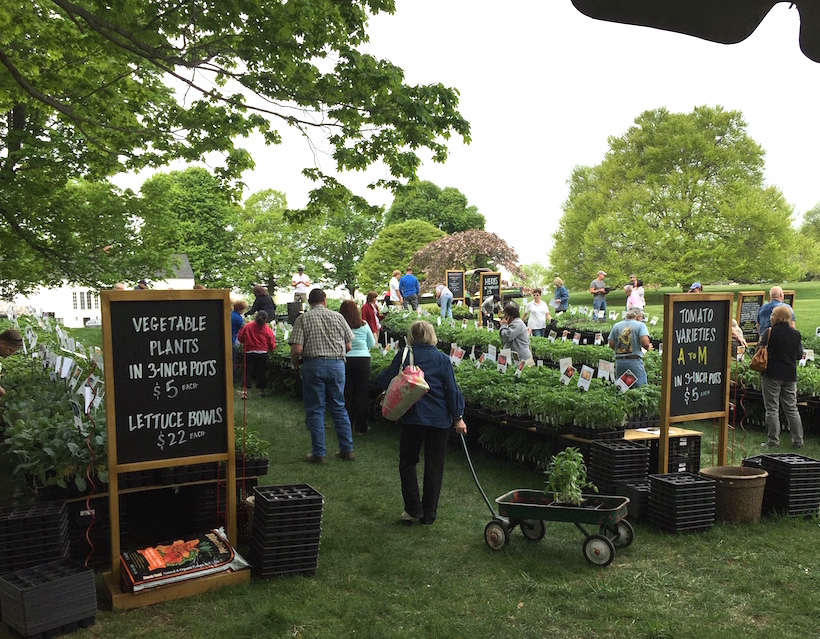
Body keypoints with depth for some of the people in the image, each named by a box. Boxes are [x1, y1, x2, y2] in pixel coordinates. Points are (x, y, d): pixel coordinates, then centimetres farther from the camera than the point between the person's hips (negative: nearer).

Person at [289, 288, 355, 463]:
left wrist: (295, 362, 10)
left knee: (315, 410, 6)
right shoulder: (338, 317, 7)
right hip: (337, 364, 3)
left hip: (313, 365, -3)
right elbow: (348, 346, 7)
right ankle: (347, 450, 14)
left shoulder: (303, 319, -1)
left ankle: (318, 453, 8)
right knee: (339, 407, 13)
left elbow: (297, 349, -10)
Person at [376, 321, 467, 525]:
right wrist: (458, 418, 4)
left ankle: (413, 510, 9)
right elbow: (452, 390, -2)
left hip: (412, 418, -1)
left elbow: (383, 381, -3)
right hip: (439, 420, 1)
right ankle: (428, 515, 14)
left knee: (407, 462, 15)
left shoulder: (404, 356, -4)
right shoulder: (442, 359, -1)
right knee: (434, 466, 9)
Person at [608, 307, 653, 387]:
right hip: (635, 361, -5)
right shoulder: (640, 325, -1)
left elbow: (611, 344, 6)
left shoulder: (616, 326, 11)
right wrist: (648, 348, 6)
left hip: (619, 362, 5)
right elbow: (645, 342, -15)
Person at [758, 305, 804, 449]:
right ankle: (798, 441, 14)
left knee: (772, 409, 2)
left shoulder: (770, 332, -12)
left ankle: (773, 441, 3)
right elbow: (799, 355, 9)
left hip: (771, 375, -4)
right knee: (791, 408, 12)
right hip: (790, 376, 4)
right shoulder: (796, 334, 2)